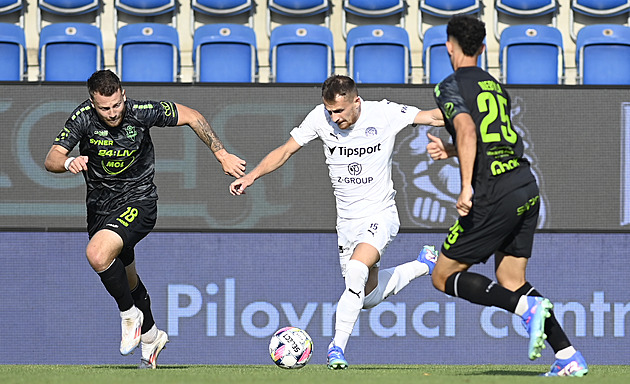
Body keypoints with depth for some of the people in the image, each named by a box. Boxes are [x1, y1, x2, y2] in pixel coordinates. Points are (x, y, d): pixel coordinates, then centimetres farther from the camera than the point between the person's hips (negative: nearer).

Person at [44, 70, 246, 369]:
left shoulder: (142, 111, -19)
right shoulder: (83, 118, -15)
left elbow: (191, 117, -5)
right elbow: (51, 159, -19)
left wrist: (222, 155, -6)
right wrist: (69, 162, -42)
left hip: (138, 201, -4)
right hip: (99, 205, 4)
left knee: (97, 254, -29)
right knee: (126, 278, 19)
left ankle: (131, 315, -7)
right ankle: (150, 336, 44)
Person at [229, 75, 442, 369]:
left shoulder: (384, 114, -15)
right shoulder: (321, 118, -9)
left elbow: (434, 117, -8)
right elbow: (286, 150, 0)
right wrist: (252, 176, -11)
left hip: (380, 215, -5)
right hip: (347, 221, 5)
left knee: (356, 271, -30)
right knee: (368, 296, 13)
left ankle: (337, 347, -22)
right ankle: (424, 264, 41)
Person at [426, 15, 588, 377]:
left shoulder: (451, 86, -3)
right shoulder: (495, 86, 21)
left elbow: (467, 131, -20)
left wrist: (467, 188, -25)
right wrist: (450, 150, 36)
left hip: (495, 197, -8)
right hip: (528, 187, 8)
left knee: (444, 277, 3)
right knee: (510, 282, 16)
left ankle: (529, 307, -16)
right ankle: (570, 357, 2)